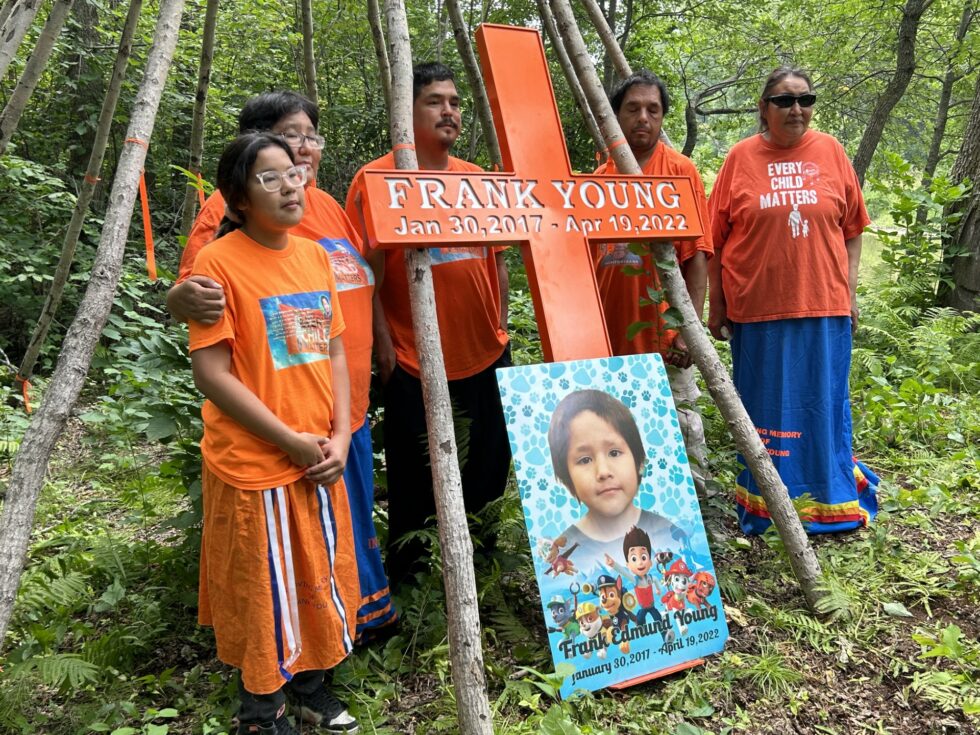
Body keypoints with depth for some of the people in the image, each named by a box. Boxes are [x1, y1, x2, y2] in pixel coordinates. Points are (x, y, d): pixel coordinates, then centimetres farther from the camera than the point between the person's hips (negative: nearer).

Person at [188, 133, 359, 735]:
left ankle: (311, 685, 39)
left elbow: (334, 349, 9)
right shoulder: (220, 262, -13)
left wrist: (340, 436, -3)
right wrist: (291, 441, -16)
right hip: (253, 465, -6)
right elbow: (212, 373, -16)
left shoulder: (315, 255, 6)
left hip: (321, 460, 6)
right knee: (263, 590, 8)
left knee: (318, 578, 18)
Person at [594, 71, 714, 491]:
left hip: (663, 335, -4)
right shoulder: (600, 179, 10)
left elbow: (697, 254, -7)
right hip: (609, 335, 4)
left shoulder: (680, 170, -1)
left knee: (680, 427, 1)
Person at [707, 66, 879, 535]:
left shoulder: (830, 152, 6)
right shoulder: (741, 157, 1)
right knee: (763, 406, 8)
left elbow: (852, 229, 10)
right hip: (757, 307, -1)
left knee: (825, 405, 10)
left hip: (825, 306, 1)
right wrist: (716, 306, 1)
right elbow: (715, 237, 2)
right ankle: (764, 507, 24)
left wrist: (850, 293, 6)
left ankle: (830, 503, 27)